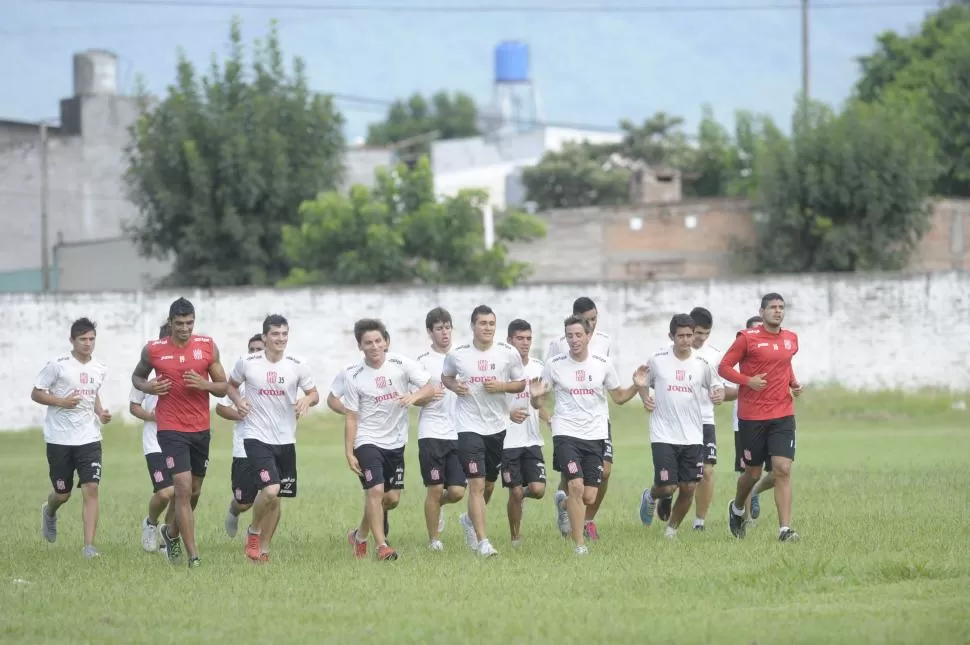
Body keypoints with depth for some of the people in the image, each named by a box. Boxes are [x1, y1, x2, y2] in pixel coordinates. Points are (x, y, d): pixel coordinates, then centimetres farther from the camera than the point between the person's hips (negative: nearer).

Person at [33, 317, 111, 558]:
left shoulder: (99, 369, 7)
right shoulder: (58, 365, -9)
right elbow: (36, 393, -4)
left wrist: (100, 412, 6)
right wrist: (61, 401, -19)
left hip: (89, 438, 3)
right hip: (59, 439, -3)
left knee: (91, 489, -12)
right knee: (62, 493, 8)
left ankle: (89, 546, -12)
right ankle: (49, 512, 46)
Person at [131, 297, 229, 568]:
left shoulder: (207, 346, 1)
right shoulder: (153, 350, -3)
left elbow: (223, 387, 5)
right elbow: (137, 376, 15)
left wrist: (204, 384, -16)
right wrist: (148, 387, -7)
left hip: (201, 429, 4)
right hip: (171, 430, -4)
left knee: (194, 490, 14)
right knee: (183, 488, -14)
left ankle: (170, 531, 41)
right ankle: (193, 555, -13)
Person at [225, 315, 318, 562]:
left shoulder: (298, 365, -1)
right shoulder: (247, 363, -5)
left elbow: (314, 394, 8)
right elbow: (231, 385, 12)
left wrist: (307, 400, -15)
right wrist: (238, 401, -9)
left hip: (285, 440, 3)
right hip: (256, 437, -3)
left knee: (276, 498, 10)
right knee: (270, 490, -21)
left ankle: (263, 549, 26)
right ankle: (253, 531, 6)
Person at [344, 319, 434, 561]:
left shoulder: (401, 364, -4)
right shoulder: (355, 377, -6)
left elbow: (430, 388, -6)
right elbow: (351, 418, -2)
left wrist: (414, 396, -27)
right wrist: (349, 453, -7)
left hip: (395, 442, 3)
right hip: (367, 441, -3)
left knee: (392, 499, 6)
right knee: (376, 491, -19)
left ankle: (360, 535, 27)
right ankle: (381, 546, -14)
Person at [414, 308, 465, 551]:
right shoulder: (424, 361, -1)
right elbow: (414, 398, -1)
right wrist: (428, 396, -20)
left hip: (457, 433, 3)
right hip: (432, 433, -3)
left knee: (457, 491, -3)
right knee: (435, 488, -4)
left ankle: (438, 505, 30)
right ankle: (434, 539, 10)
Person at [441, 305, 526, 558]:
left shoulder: (508, 353, -3)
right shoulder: (457, 354, -4)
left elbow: (521, 383, 6)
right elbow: (445, 376, 14)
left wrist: (502, 386, -14)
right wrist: (454, 386, -8)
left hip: (498, 426, 3)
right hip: (469, 426, -3)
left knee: (489, 484, 15)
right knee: (477, 483, -12)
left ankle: (470, 519, 44)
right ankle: (482, 542, -12)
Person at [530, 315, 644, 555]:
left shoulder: (603, 364, 3)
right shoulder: (554, 365, -1)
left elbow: (618, 397, 14)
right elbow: (538, 404, 4)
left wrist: (636, 387, -5)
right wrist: (536, 397, -19)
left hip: (595, 435, 2)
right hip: (566, 433, -2)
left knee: (589, 497, 0)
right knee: (576, 485, -20)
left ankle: (565, 505, 37)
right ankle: (579, 544, -11)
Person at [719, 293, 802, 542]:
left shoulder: (791, 339, 9)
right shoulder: (747, 338, -5)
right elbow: (724, 367, -3)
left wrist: (794, 383, 8)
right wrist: (748, 380, -18)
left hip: (783, 416, 3)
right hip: (752, 416, -3)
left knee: (783, 470, -11)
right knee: (753, 473, 8)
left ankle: (785, 529, -13)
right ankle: (737, 508, 40)